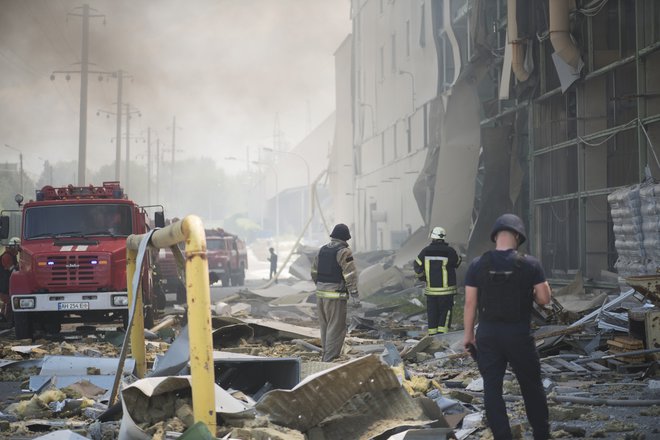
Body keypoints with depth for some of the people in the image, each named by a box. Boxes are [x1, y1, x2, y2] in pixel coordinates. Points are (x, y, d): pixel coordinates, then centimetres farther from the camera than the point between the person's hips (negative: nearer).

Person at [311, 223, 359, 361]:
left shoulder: (322, 250, 11)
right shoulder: (344, 252, -10)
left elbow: (314, 271, 18)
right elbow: (350, 275, -16)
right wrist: (354, 295, -18)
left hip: (321, 293, 7)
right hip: (336, 295, -7)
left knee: (325, 327, 16)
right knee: (336, 328, -4)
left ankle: (327, 356, 23)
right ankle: (330, 360, -6)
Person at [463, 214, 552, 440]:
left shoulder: (478, 265, -5)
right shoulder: (529, 264, -8)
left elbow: (470, 303, -3)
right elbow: (544, 298, -5)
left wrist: (468, 333, 7)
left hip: (487, 334, 1)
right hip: (519, 335, 0)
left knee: (492, 388, 6)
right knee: (531, 386, 14)